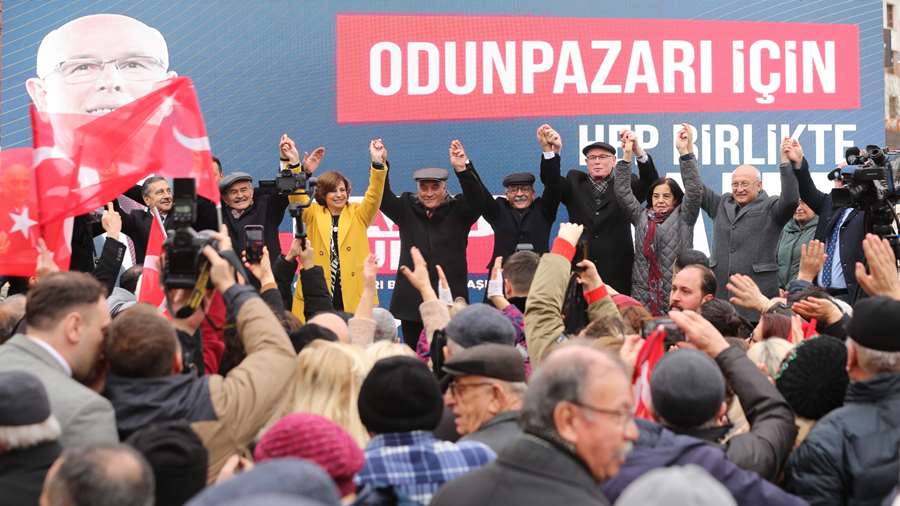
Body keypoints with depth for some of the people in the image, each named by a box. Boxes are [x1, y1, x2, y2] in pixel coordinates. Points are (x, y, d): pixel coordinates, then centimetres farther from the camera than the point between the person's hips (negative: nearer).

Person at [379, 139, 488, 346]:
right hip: (411, 303, 2)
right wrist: (380, 166, -21)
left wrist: (463, 169, -30)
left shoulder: (458, 211, 5)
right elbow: (383, 199, -4)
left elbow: (477, 200, -12)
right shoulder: (407, 210, 9)